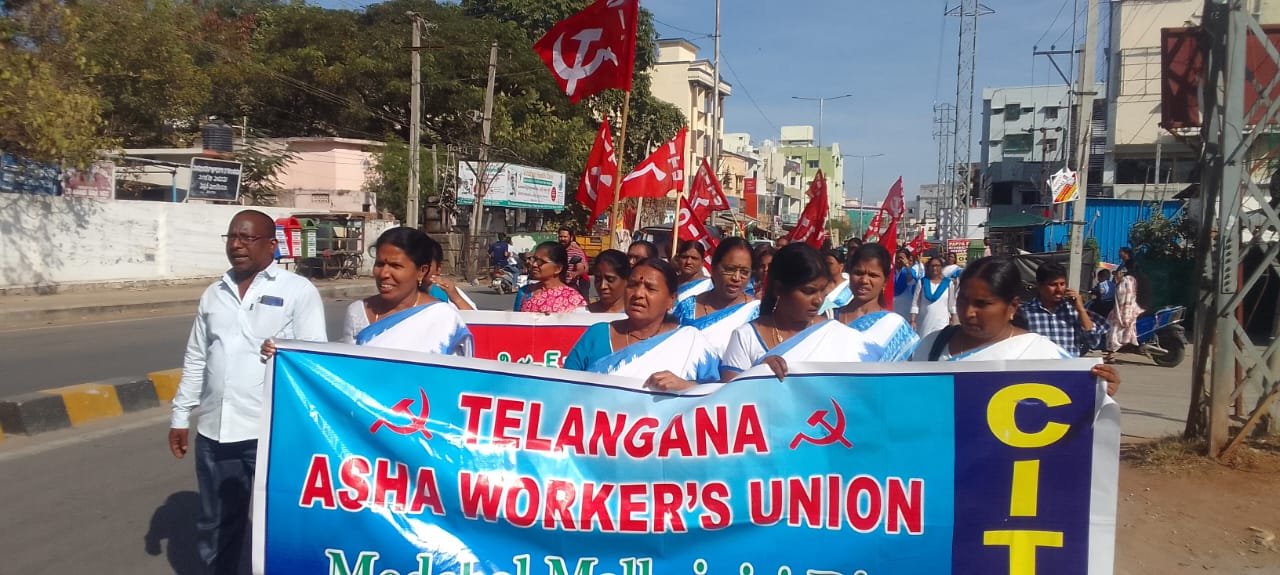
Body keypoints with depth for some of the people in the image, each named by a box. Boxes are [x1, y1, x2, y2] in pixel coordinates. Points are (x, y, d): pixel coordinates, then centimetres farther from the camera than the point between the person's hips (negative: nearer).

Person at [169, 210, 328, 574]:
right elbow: (196, 360, 16)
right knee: (215, 527, 18)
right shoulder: (214, 294, 12)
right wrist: (180, 416, 16)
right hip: (214, 432, 5)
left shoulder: (298, 291, -5)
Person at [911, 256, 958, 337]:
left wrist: (953, 320, 10)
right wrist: (913, 320, -3)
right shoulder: (922, 282, 3)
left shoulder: (948, 283, 3)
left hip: (942, 323, -1)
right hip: (924, 323, 1)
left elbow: (952, 304, 9)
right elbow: (915, 303, 1)